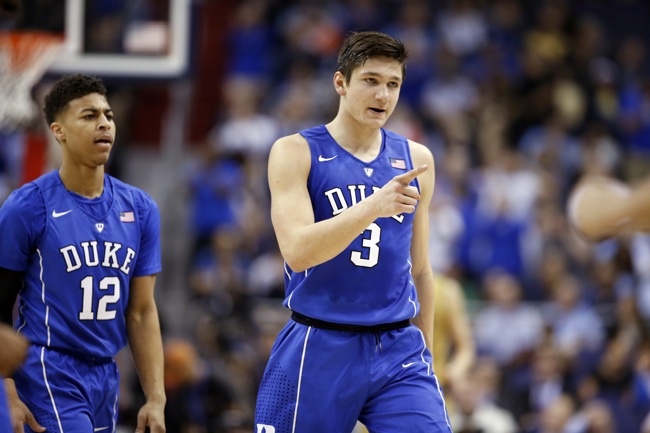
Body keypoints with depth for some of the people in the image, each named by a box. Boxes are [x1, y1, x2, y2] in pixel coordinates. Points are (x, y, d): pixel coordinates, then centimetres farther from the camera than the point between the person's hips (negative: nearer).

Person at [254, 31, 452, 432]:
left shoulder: (416, 160, 9)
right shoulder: (296, 152, -4)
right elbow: (297, 251, -18)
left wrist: (426, 353, 20)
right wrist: (372, 207, -31)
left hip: (398, 352, 3)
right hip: (319, 349, -3)